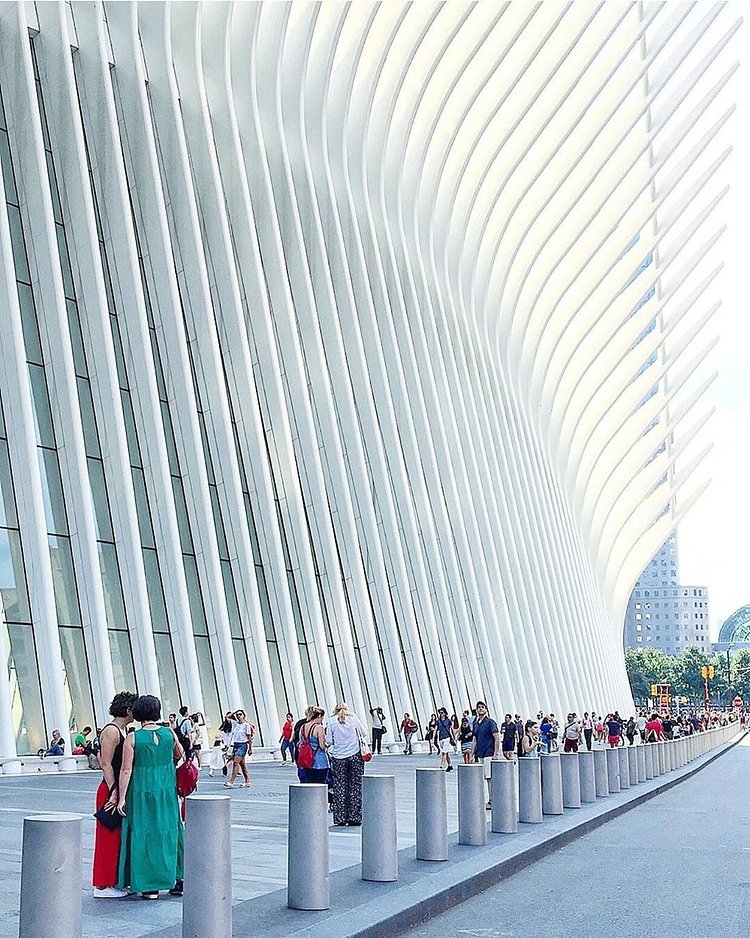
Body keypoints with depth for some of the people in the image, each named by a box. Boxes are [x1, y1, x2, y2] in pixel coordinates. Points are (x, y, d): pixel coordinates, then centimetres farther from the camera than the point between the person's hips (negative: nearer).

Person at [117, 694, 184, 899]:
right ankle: (178, 880, 19)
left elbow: (126, 770, -11)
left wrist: (122, 798, -7)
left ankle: (150, 885, 6)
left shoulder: (132, 738, -10)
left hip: (142, 792, -3)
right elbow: (180, 755, 16)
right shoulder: (169, 733, -1)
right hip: (167, 790, 3)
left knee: (144, 834, 5)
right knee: (169, 832, 14)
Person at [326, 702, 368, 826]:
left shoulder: (332, 721, 3)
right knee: (355, 786, 4)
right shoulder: (354, 717, 5)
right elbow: (364, 733, 7)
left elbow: (329, 740, 2)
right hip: (355, 755, 0)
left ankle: (340, 818, 3)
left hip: (338, 757, 0)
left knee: (339, 788, 4)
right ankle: (354, 818, 4)